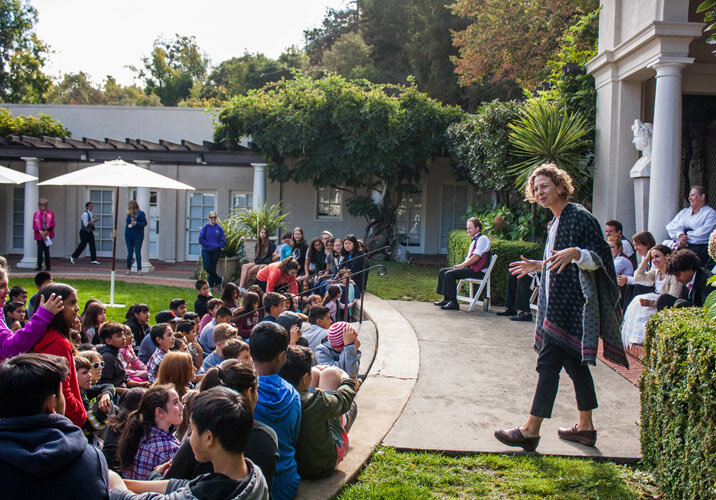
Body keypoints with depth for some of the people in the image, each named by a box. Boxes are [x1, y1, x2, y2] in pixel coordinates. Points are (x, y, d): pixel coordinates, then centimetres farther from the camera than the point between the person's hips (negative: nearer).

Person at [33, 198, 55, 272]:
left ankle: (48, 266, 7)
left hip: (47, 235, 0)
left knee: (46, 251, 0)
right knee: (40, 251, -3)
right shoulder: (36, 214, 6)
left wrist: (46, 232, -11)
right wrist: (41, 233, -9)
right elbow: (35, 226, 3)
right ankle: (39, 266, 5)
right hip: (39, 236, 0)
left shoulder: (51, 214, 5)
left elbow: (52, 225, 1)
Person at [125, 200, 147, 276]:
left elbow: (144, 223, -6)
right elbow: (126, 223, 17)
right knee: (129, 252, 10)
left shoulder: (140, 213, -4)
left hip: (138, 236, -4)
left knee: (137, 253, -1)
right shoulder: (129, 214, 9)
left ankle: (139, 269, 5)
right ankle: (128, 268, 18)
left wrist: (137, 223, -18)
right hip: (129, 236, 4)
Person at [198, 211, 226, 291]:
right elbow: (200, 239, -2)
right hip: (206, 250, 0)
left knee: (213, 268, 0)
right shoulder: (205, 227, 1)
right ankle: (219, 279, 4)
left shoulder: (219, 228, 2)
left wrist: (217, 246, -14)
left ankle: (211, 285, 13)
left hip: (216, 251, 0)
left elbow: (223, 241, 2)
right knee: (206, 266, -13)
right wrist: (209, 244, -12)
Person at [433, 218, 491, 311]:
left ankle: (454, 303, -21)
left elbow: (476, 257, -18)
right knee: (443, 271, 4)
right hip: (470, 268, 10)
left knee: (450, 274, -24)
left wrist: (461, 265, -13)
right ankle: (446, 299, 2)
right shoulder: (474, 240, 23)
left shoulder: (482, 239, -9)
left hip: (477, 271, -10)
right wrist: (461, 265, 4)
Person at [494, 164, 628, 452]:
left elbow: (599, 256, -17)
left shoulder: (579, 216, -11)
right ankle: (585, 427, 21)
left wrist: (574, 253, -34)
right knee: (574, 363, 13)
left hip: (572, 305, -10)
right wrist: (537, 266, 30)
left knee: (548, 362, -9)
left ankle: (530, 430, -5)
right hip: (559, 304, 10)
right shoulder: (556, 223, 17)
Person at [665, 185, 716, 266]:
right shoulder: (684, 211, 27)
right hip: (678, 246, 5)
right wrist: (680, 234, -8)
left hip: (698, 246, -5)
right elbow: (670, 226, 12)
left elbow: (703, 233, -6)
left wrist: (686, 238, -10)